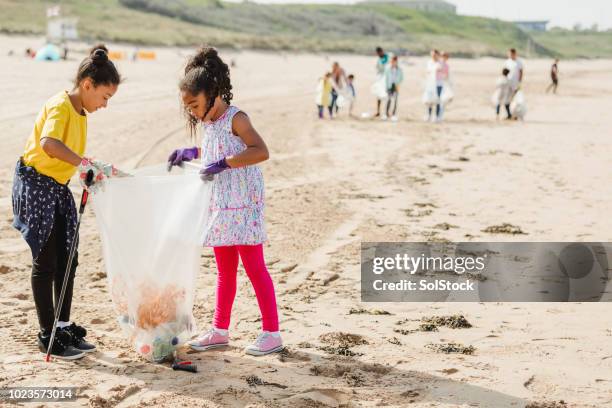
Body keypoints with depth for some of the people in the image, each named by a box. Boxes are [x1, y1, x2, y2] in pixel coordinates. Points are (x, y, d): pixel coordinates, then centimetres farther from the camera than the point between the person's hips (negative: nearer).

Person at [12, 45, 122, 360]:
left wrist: (97, 169, 2)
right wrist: (85, 164, -39)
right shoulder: (59, 106, -19)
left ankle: (64, 328, 21)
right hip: (35, 184, -9)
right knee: (45, 262, -3)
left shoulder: (80, 113, 10)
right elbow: (49, 144, -38)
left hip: (59, 188, 9)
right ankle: (47, 336, 7)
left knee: (67, 259, 10)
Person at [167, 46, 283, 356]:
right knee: (224, 271, 14)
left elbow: (261, 151, -28)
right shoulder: (207, 123, 11)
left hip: (243, 206, -8)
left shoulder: (235, 119, -15)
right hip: (219, 207, 8)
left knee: (254, 267, -4)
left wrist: (222, 163, -32)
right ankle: (220, 330, 23)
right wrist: (192, 153, 16)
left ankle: (272, 333, 2)